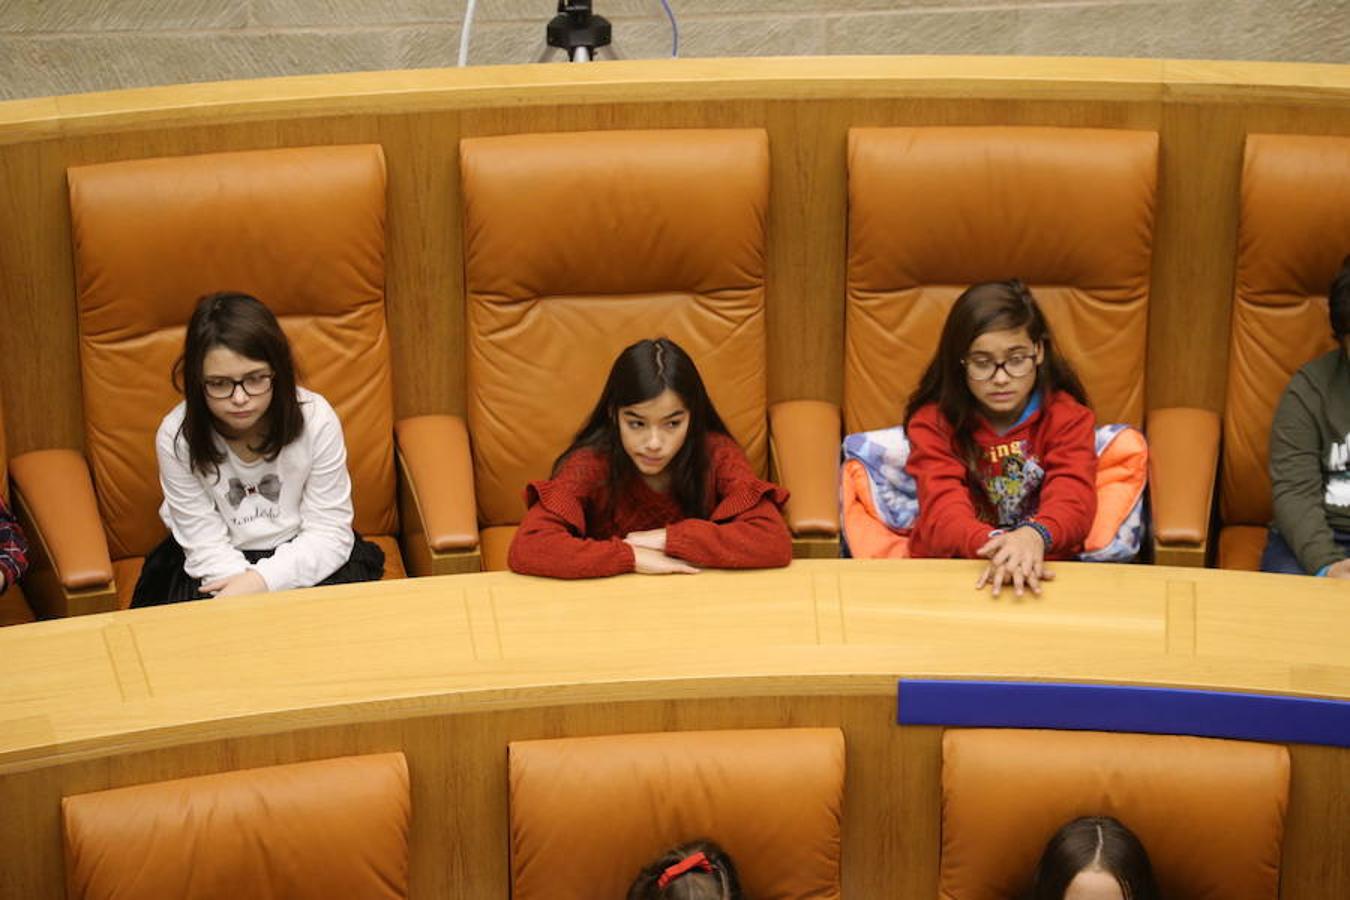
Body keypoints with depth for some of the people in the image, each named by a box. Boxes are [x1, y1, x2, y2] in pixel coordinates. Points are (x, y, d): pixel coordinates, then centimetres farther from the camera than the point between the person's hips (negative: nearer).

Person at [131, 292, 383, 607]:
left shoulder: (316, 420, -18)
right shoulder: (176, 437, -18)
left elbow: (329, 533, -13)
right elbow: (206, 545, -14)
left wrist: (264, 580, -27)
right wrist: (247, 594, -30)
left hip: (299, 556, 0)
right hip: (223, 564, 0)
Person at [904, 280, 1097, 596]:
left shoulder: (1067, 417, 1)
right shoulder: (932, 422, -2)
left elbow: (1073, 499, -16)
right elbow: (943, 512, -17)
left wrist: (1035, 535, -40)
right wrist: (994, 545, -40)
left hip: (1042, 568, 0)